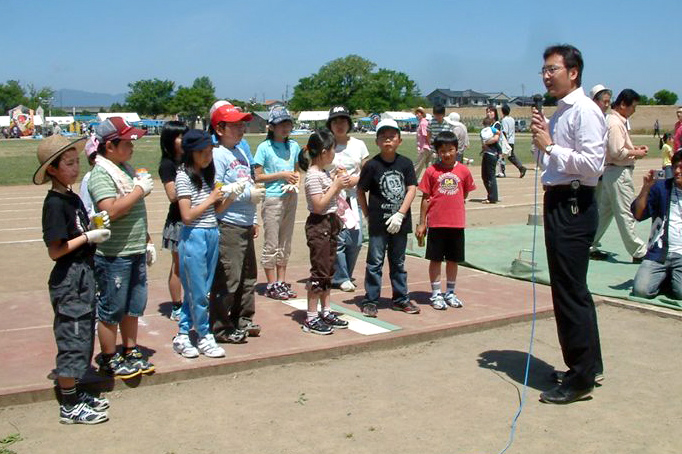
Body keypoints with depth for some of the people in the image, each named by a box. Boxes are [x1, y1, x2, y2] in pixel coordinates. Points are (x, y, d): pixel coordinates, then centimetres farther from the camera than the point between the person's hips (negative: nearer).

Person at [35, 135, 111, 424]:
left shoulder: (72, 198, 10)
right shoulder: (55, 203, -17)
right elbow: (55, 250, -19)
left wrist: (94, 225, 3)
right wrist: (89, 237, -18)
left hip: (83, 275, 9)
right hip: (69, 279, -9)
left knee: (83, 335, 17)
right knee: (73, 339, -1)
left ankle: (73, 393, 30)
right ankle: (69, 407, 10)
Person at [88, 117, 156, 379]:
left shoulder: (127, 169, 12)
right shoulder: (101, 174, -15)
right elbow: (112, 210, -30)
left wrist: (147, 242, 22)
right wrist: (140, 189, -20)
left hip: (136, 252, 8)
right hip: (113, 256, -8)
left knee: (133, 306, 17)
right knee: (112, 310, 5)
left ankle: (130, 352, 31)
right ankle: (109, 360, 19)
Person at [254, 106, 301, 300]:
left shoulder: (293, 145, 9)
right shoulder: (265, 147, -6)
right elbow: (258, 176, -8)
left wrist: (295, 182, -2)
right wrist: (281, 175, -13)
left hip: (290, 197, 6)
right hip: (272, 198, -6)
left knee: (285, 242, 12)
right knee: (271, 244, 0)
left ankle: (282, 282, 21)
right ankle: (272, 285, 9)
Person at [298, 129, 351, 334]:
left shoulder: (324, 173, 12)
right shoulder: (313, 176, -17)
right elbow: (319, 205, -22)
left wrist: (338, 183, 6)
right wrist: (336, 185, -16)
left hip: (330, 223, 10)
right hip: (318, 224, -10)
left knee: (328, 270, 14)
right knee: (319, 271, -6)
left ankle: (326, 311, 24)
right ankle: (311, 319, 1)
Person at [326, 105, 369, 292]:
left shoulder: (358, 145, 9)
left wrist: (356, 179, -8)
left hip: (353, 198, 3)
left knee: (356, 240, 1)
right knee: (338, 239, -7)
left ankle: (345, 275, 21)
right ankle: (341, 278, 9)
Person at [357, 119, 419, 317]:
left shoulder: (405, 163, 1)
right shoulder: (372, 165, -6)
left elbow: (412, 189, -3)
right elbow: (361, 191, 1)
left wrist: (400, 214, -12)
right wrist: (368, 215, -1)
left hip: (400, 222, 3)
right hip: (378, 223, -3)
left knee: (398, 262, 16)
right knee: (375, 262, 2)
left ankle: (401, 299, 27)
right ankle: (370, 301, 10)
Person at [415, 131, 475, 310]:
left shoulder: (463, 171, 1)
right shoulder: (432, 171, -4)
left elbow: (464, 195, 12)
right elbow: (425, 198, 0)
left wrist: (453, 208, 5)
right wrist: (421, 223, -1)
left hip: (457, 223, 2)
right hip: (436, 223, -2)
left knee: (453, 259, 12)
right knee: (435, 259, 6)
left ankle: (450, 293, 26)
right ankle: (436, 294, 18)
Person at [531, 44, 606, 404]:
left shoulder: (585, 111, -12)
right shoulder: (559, 113, 17)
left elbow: (592, 165, -22)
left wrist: (550, 146, -16)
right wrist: (539, 140, 6)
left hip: (574, 207, -10)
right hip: (557, 204, 10)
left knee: (571, 292, -6)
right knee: (570, 290, 17)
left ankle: (580, 379, 4)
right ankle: (588, 364, 31)